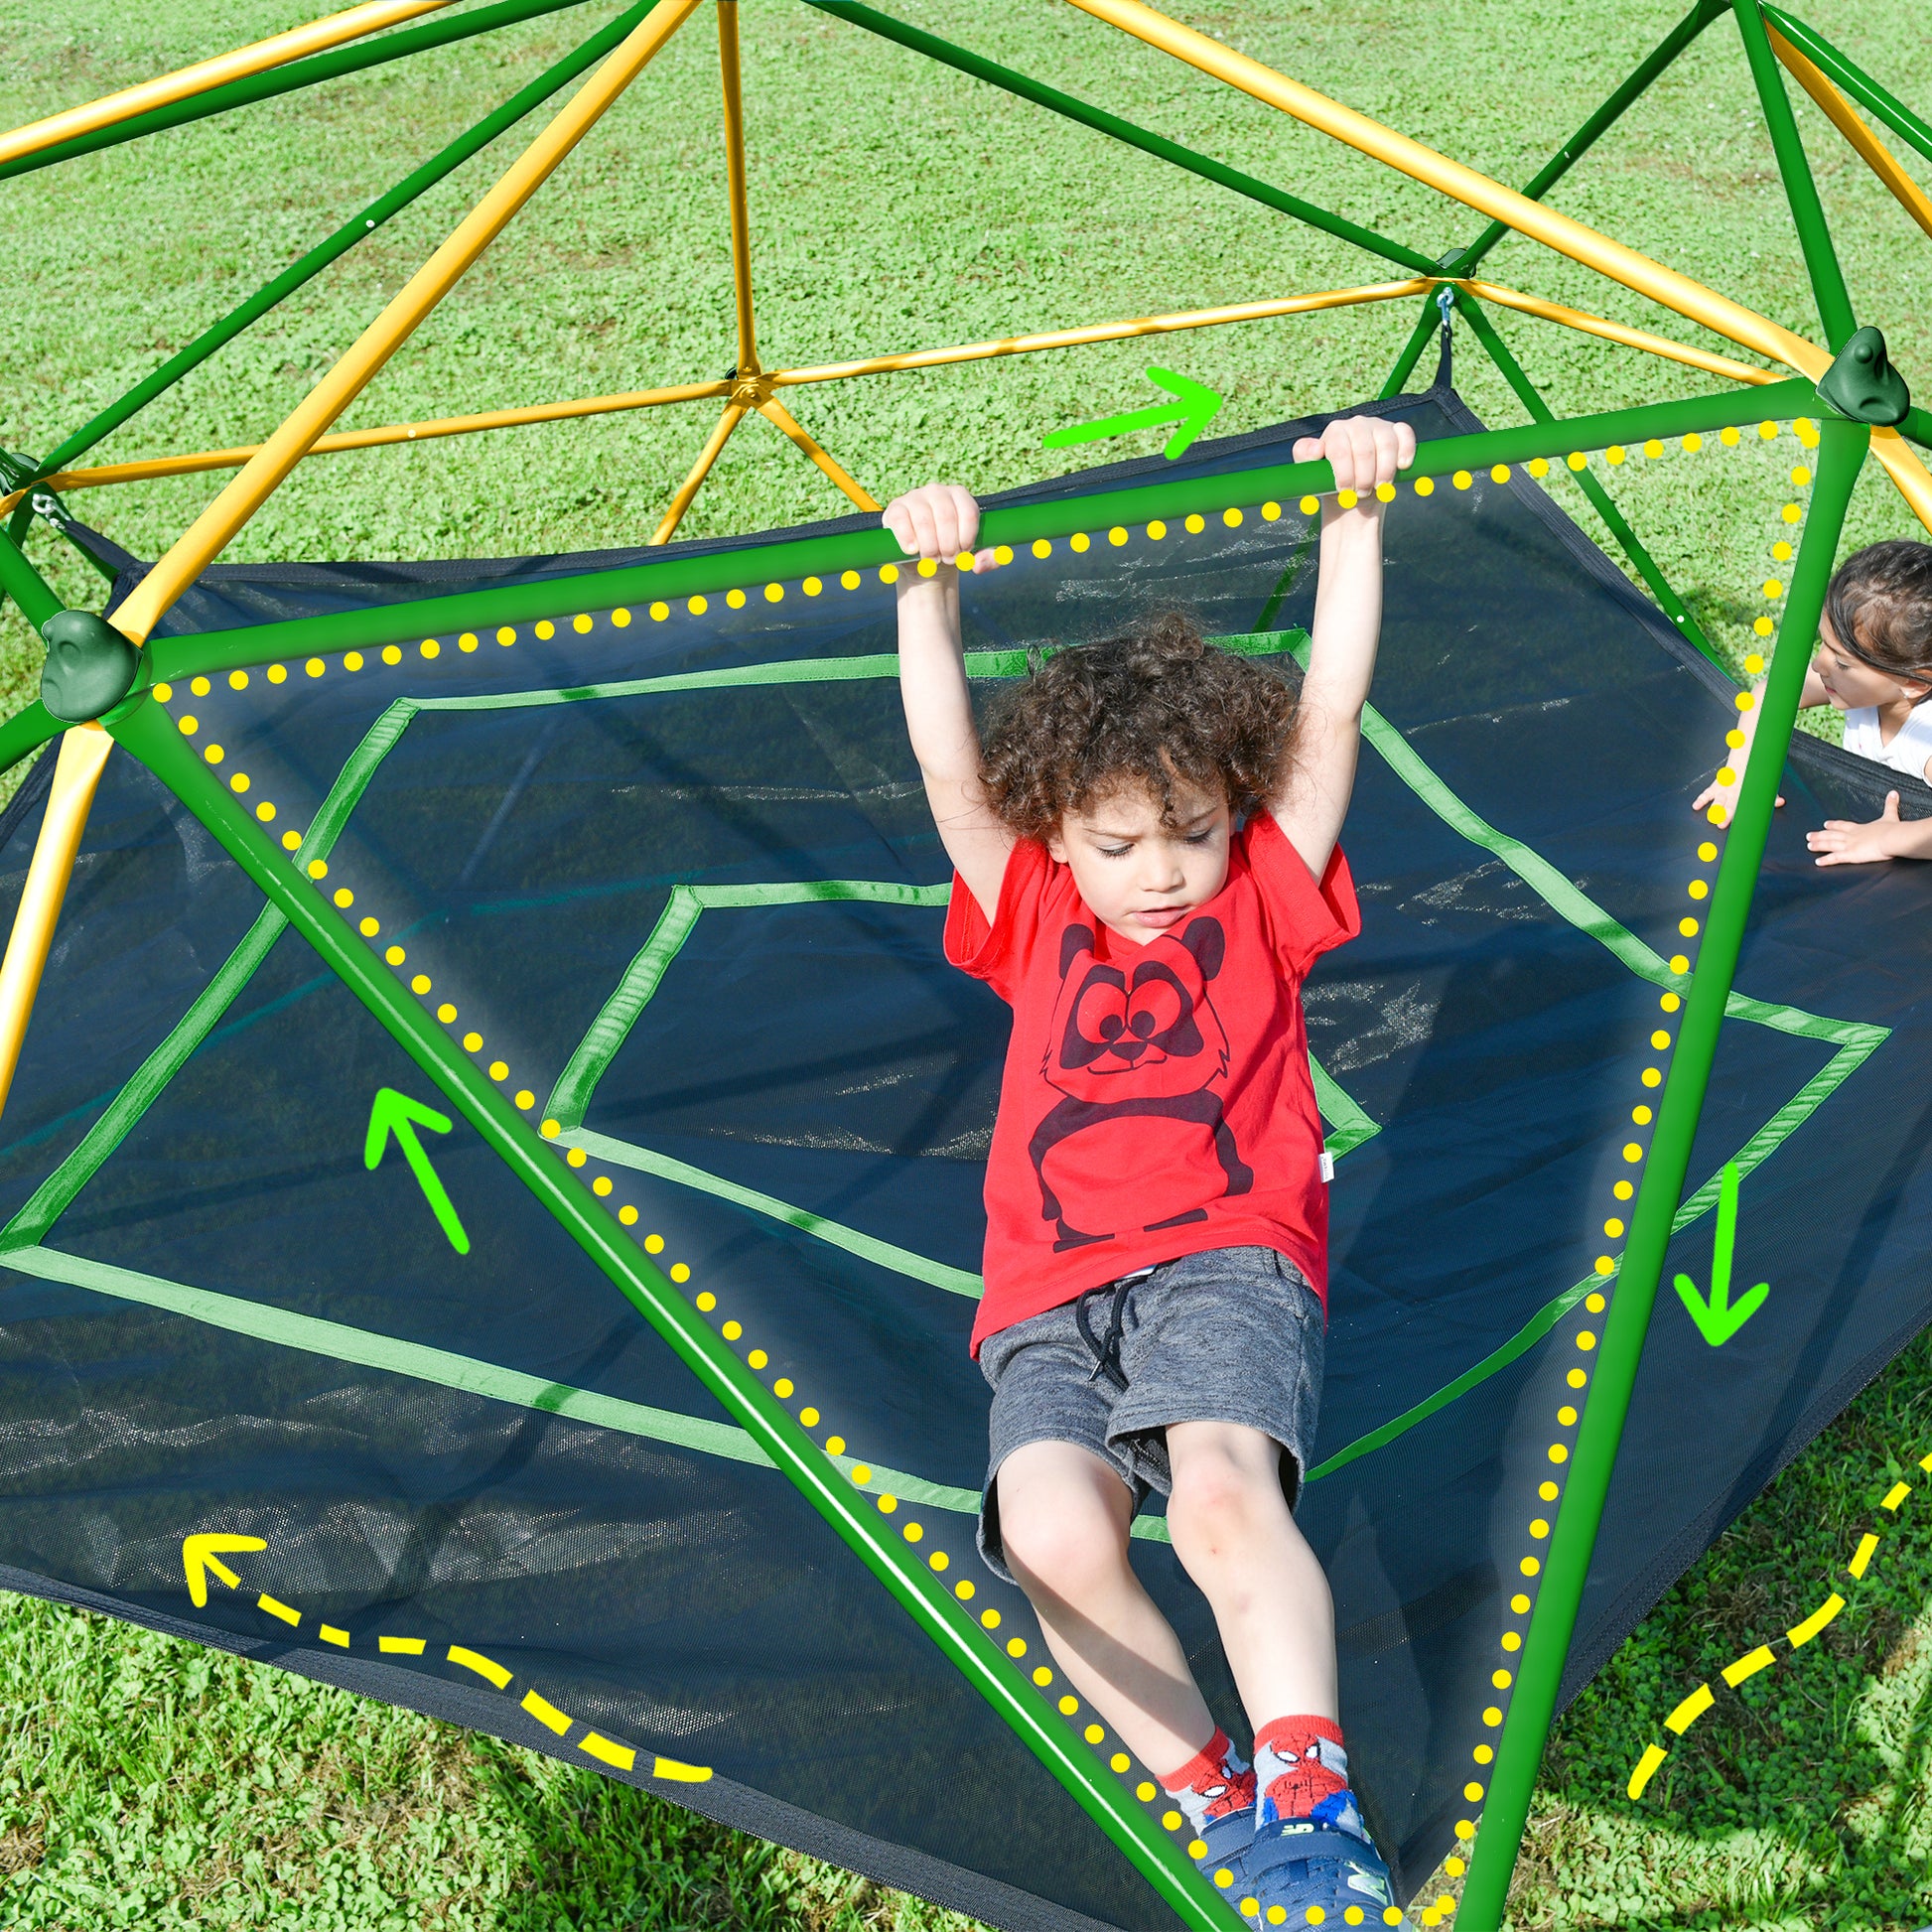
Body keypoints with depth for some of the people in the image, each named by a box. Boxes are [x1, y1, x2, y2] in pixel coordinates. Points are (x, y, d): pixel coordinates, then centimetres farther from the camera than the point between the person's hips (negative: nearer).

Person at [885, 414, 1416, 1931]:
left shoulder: (1263, 898, 19)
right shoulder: (1036, 919, 23)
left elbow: (1328, 715, 9)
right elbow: (950, 767, 10)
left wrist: (1355, 517, 1)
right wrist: (930, 586, -2)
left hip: (1229, 1254, -1)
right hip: (1051, 1298, 2)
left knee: (1225, 1487, -34)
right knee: (1053, 1532, -28)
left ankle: (1312, 1806, -30)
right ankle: (1217, 1809, -15)